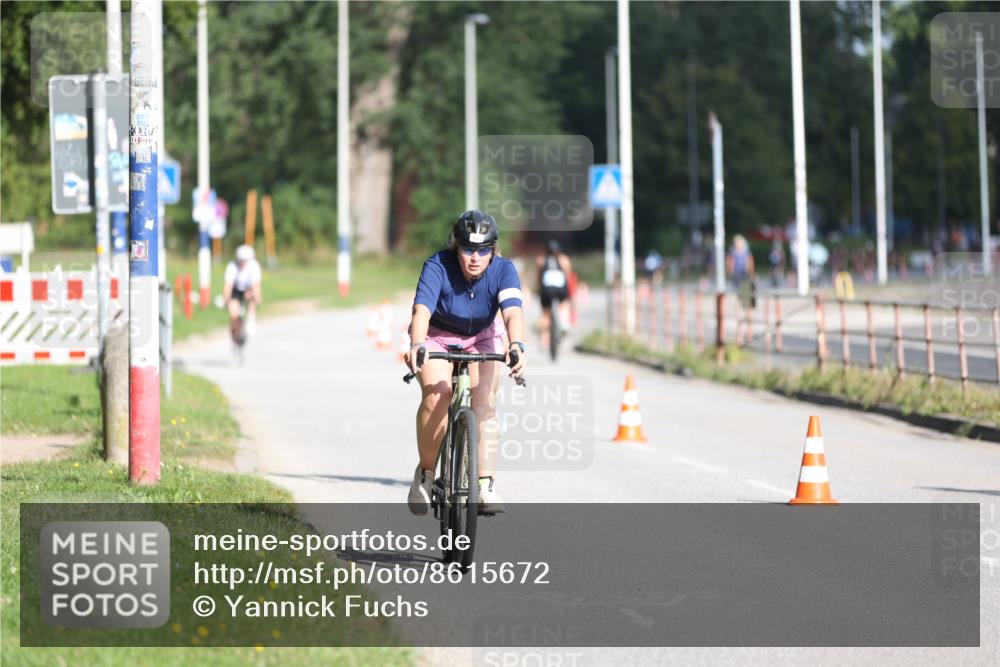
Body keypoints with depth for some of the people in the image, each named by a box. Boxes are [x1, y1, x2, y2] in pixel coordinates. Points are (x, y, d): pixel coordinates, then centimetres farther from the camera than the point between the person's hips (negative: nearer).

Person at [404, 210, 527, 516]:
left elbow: (513, 312, -40)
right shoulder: (438, 266, -28)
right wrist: (416, 345, -62)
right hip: (436, 338, -2)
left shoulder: (503, 270, -24)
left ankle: (486, 485, -15)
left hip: (480, 339, 2)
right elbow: (421, 310, -42)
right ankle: (425, 472, -8)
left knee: (484, 404, -19)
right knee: (436, 395, -26)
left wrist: (516, 346, -60)